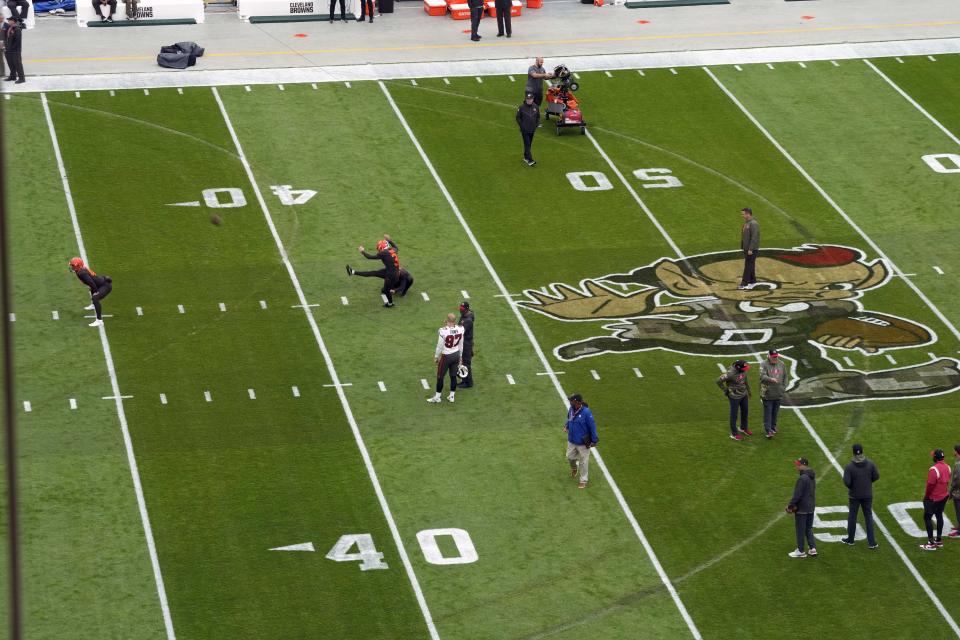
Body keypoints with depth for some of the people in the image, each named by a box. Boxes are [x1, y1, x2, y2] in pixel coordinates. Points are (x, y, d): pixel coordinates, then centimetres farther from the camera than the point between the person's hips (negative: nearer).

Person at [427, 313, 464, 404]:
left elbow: (440, 346, -15)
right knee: (453, 376, 16)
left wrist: (436, 356, 1)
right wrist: (460, 356, 19)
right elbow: (461, 345, 5)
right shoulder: (460, 329, -8)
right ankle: (451, 396, 26)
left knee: (440, 377, 10)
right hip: (456, 354, 5)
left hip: (446, 356, -5)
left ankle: (437, 397, 21)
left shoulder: (444, 331, -24)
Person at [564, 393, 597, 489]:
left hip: (583, 442, -6)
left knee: (583, 462, 8)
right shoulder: (571, 409, -7)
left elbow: (592, 426, -19)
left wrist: (594, 440, -15)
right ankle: (574, 468, 54)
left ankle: (583, 480, 25)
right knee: (570, 457, 21)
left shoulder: (586, 412, -27)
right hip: (571, 440, 6)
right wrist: (567, 426, -3)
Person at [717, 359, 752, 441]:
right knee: (734, 415, 6)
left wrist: (748, 390, 21)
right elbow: (719, 381, -24)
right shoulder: (731, 373, -29)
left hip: (744, 394, 8)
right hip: (735, 397, -8)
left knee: (745, 411, 22)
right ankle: (734, 434, 18)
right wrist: (725, 391, -15)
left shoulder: (743, 370, -6)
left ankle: (744, 428, 44)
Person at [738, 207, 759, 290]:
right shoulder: (746, 223, 13)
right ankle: (752, 282, 20)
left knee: (748, 265, -8)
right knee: (749, 265, 13)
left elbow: (754, 237, -22)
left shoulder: (753, 224, -18)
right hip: (746, 248, 10)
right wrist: (742, 247, 17)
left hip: (752, 249, -10)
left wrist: (750, 249, -24)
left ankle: (744, 283, -9)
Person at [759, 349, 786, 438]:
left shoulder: (781, 364, 5)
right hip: (767, 394, -5)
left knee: (775, 411, 15)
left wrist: (783, 387, 7)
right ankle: (768, 430, 1)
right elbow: (762, 376, -24)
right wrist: (771, 379, -41)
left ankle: (773, 427, 31)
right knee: (768, 412, -3)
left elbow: (785, 376, 14)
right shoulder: (764, 364, -11)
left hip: (778, 394, 5)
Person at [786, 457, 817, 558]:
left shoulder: (802, 478, -23)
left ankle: (800, 551, 10)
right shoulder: (812, 477, 7)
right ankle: (813, 548, 14)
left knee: (800, 530, 3)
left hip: (802, 509, -9)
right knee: (809, 528, 18)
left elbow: (797, 495, -23)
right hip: (811, 507, 9)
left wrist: (791, 506, -13)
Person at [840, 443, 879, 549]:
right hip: (867, 495, 2)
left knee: (852, 516, 15)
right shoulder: (870, 463, -10)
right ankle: (871, 542, 8)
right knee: (868, 517, 10)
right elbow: (876, 476, -4)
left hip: (854, 495, -2)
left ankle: (850, 539, 29)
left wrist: (851, 487, 1)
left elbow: (846, 482, -20)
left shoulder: (849, 466, -17)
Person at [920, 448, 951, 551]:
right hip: (944, 496, 8)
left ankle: (931, 543, -1)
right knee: (939, 516, 18)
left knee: (927, 517, 0)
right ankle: (939, 540, 26)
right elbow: (947, 482, 9)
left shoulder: (934, 469, -25)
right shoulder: (947, 467, 1)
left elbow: (930, 485, -22)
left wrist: (926, 496, -8)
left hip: (934, 498, -8)